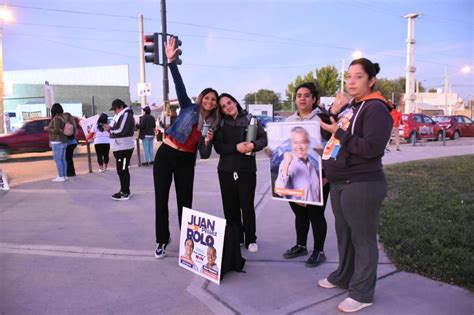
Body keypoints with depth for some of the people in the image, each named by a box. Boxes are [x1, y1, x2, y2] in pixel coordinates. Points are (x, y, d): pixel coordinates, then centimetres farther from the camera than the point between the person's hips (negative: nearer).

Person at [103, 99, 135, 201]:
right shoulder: (120, 116, 18)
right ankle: (125, 191, 22)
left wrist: (110, 129, -9)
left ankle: (125, 193, 1)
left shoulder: (126, 115, -13)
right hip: (120, 147, 10)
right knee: (122, 170, 14)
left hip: (124, 148, -10)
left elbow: (121, 131, -22)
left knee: (122, 170, -5)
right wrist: (110, 128, 1)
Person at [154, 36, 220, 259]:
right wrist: (171, 61, -23)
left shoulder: (213, 124, 6)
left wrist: (208, 142, -18)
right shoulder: (189, 108, 0)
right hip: (165, 155, -2)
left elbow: (204, 155, 3)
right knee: (161, 200, 3)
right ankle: (162, 240, 18)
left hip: (186, 162, 2)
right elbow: (179, 84, -12)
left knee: (185, 201, 7)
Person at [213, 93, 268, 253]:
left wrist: (253, 145, -20)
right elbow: (219, 147, -3)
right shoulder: (221, 124, 7)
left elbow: (264, 139, 1)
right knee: (230, 207, 7)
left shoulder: (251, 120, 4)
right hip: (226, 170, 2)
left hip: (247, 169, -2)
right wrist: (236, 147, -18)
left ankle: (250, 240, 13)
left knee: (247, 206, -1)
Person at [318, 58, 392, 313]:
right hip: (339, 184, 9)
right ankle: (343, 276, 36)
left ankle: (362, 293, 15)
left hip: (362, 185, -8)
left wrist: (339, 132, -16)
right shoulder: (347, 106, 14)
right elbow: (330, 133, 17)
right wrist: (333, 113, 1)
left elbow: (372, 147, -21)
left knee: (362, 239, 2)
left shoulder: (376, 108, -11)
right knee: (344, 234, 19)